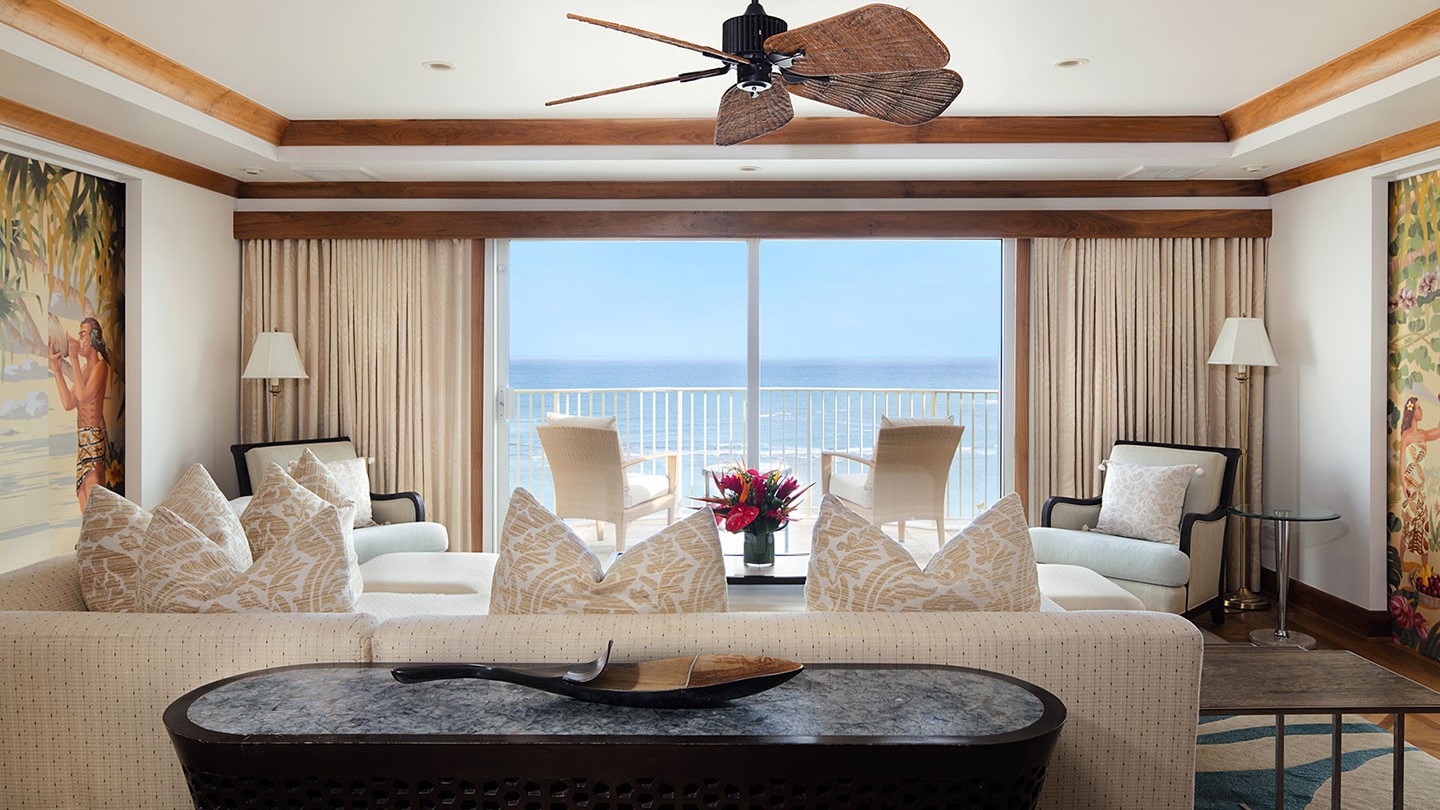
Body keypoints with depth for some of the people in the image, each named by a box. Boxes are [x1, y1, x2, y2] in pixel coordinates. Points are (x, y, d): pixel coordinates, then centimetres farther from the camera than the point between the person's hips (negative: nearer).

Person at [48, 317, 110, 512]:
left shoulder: (100, 366, -8)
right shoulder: (85, 367, 17)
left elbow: (83, 395, -22)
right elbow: (68, 403, 13)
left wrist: (74, 359, -18)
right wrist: (58, 371, 11)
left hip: (94, 438, -9)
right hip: (83, 438, 9)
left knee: (94, 501, -12)